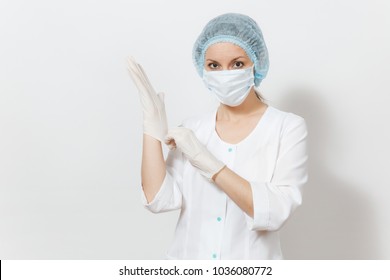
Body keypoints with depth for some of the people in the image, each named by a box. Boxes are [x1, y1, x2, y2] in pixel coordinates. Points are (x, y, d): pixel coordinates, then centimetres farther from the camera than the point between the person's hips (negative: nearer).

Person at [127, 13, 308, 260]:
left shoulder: (288, 127, -10)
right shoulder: (192, 128, 1)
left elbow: (275, 212, -21)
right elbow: (160, 200, -10)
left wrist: (209, 164, -25)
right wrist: (152, 126, -13)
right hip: (186, 258, 3)